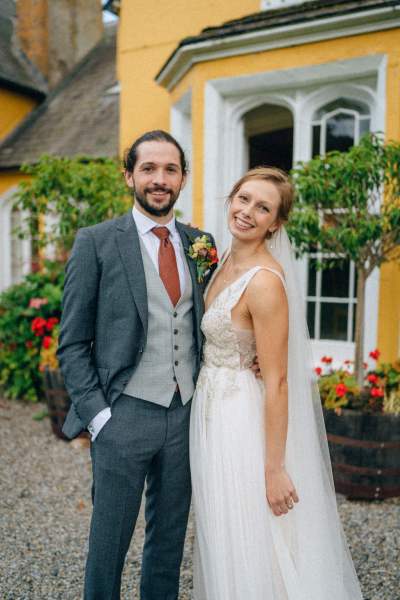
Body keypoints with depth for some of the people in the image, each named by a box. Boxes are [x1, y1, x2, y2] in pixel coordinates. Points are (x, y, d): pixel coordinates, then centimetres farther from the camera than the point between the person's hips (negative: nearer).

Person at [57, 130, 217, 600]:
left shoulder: (200, 243, 7)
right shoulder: (96, 242, -5)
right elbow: (72, 343, -5)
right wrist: (97, 414, -11)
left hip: (186, 415, 4)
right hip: (124, 417, -4)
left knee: (169, 541, 19)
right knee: (108, 543, 11)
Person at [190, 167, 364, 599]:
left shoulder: (265, 280, -22)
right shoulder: (227, 261, 5)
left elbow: (277, 381, -22)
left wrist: (274, 469, -19)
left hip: (242, 422, -9)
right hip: (213, 413, 9)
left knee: (251, 554, 8)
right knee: (224, 549, 24)